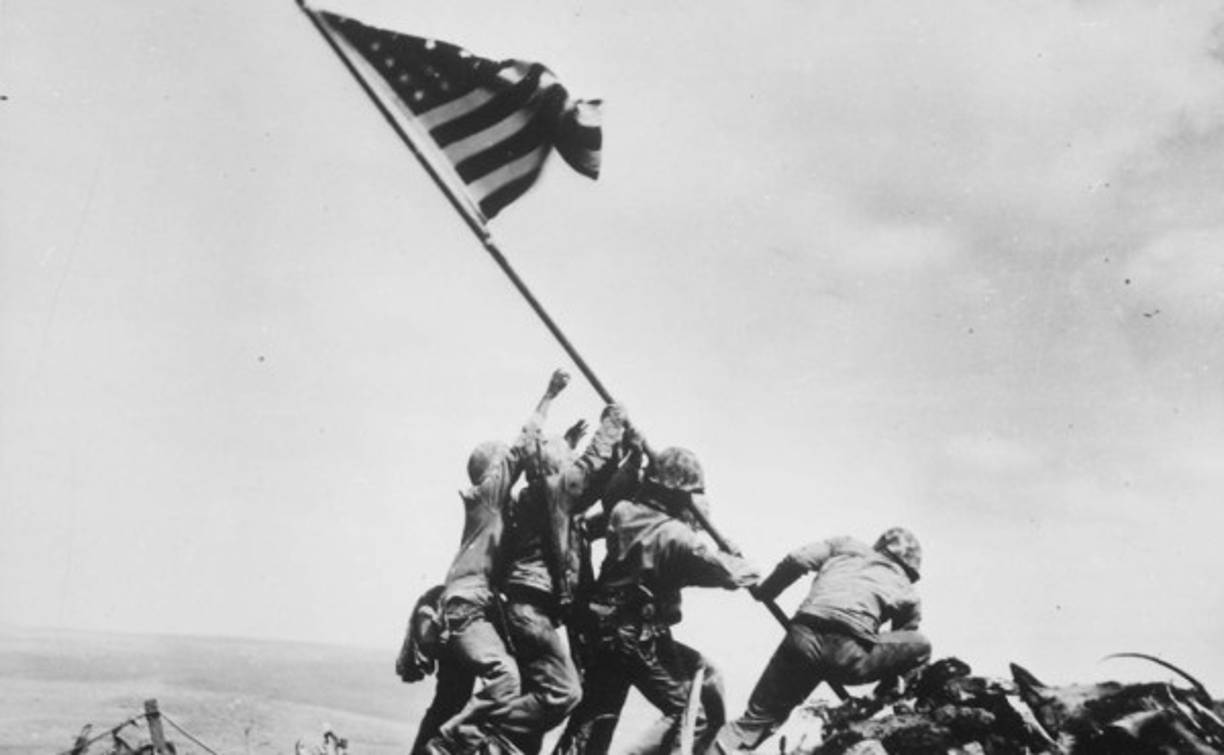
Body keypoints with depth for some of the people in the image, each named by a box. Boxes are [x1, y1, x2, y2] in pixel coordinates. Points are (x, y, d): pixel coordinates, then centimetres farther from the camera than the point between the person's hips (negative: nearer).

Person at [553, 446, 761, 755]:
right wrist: (749, 571, 3)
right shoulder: (675, 535, -18)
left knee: (594, 717, 18)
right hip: (644, 640, -7)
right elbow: (723, 570, -16)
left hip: (603, 633, 7)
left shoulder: (622, 513, -1)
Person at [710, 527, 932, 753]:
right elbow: (896, 649, 31)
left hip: (803, 637, 3)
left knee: (757, 718, 17)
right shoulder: (907, 592, 26)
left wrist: (764, 591, 28)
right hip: (849, 656, -3)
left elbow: (798, 559, 14)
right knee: (920, 647, 19)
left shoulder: (846, 546, 28)